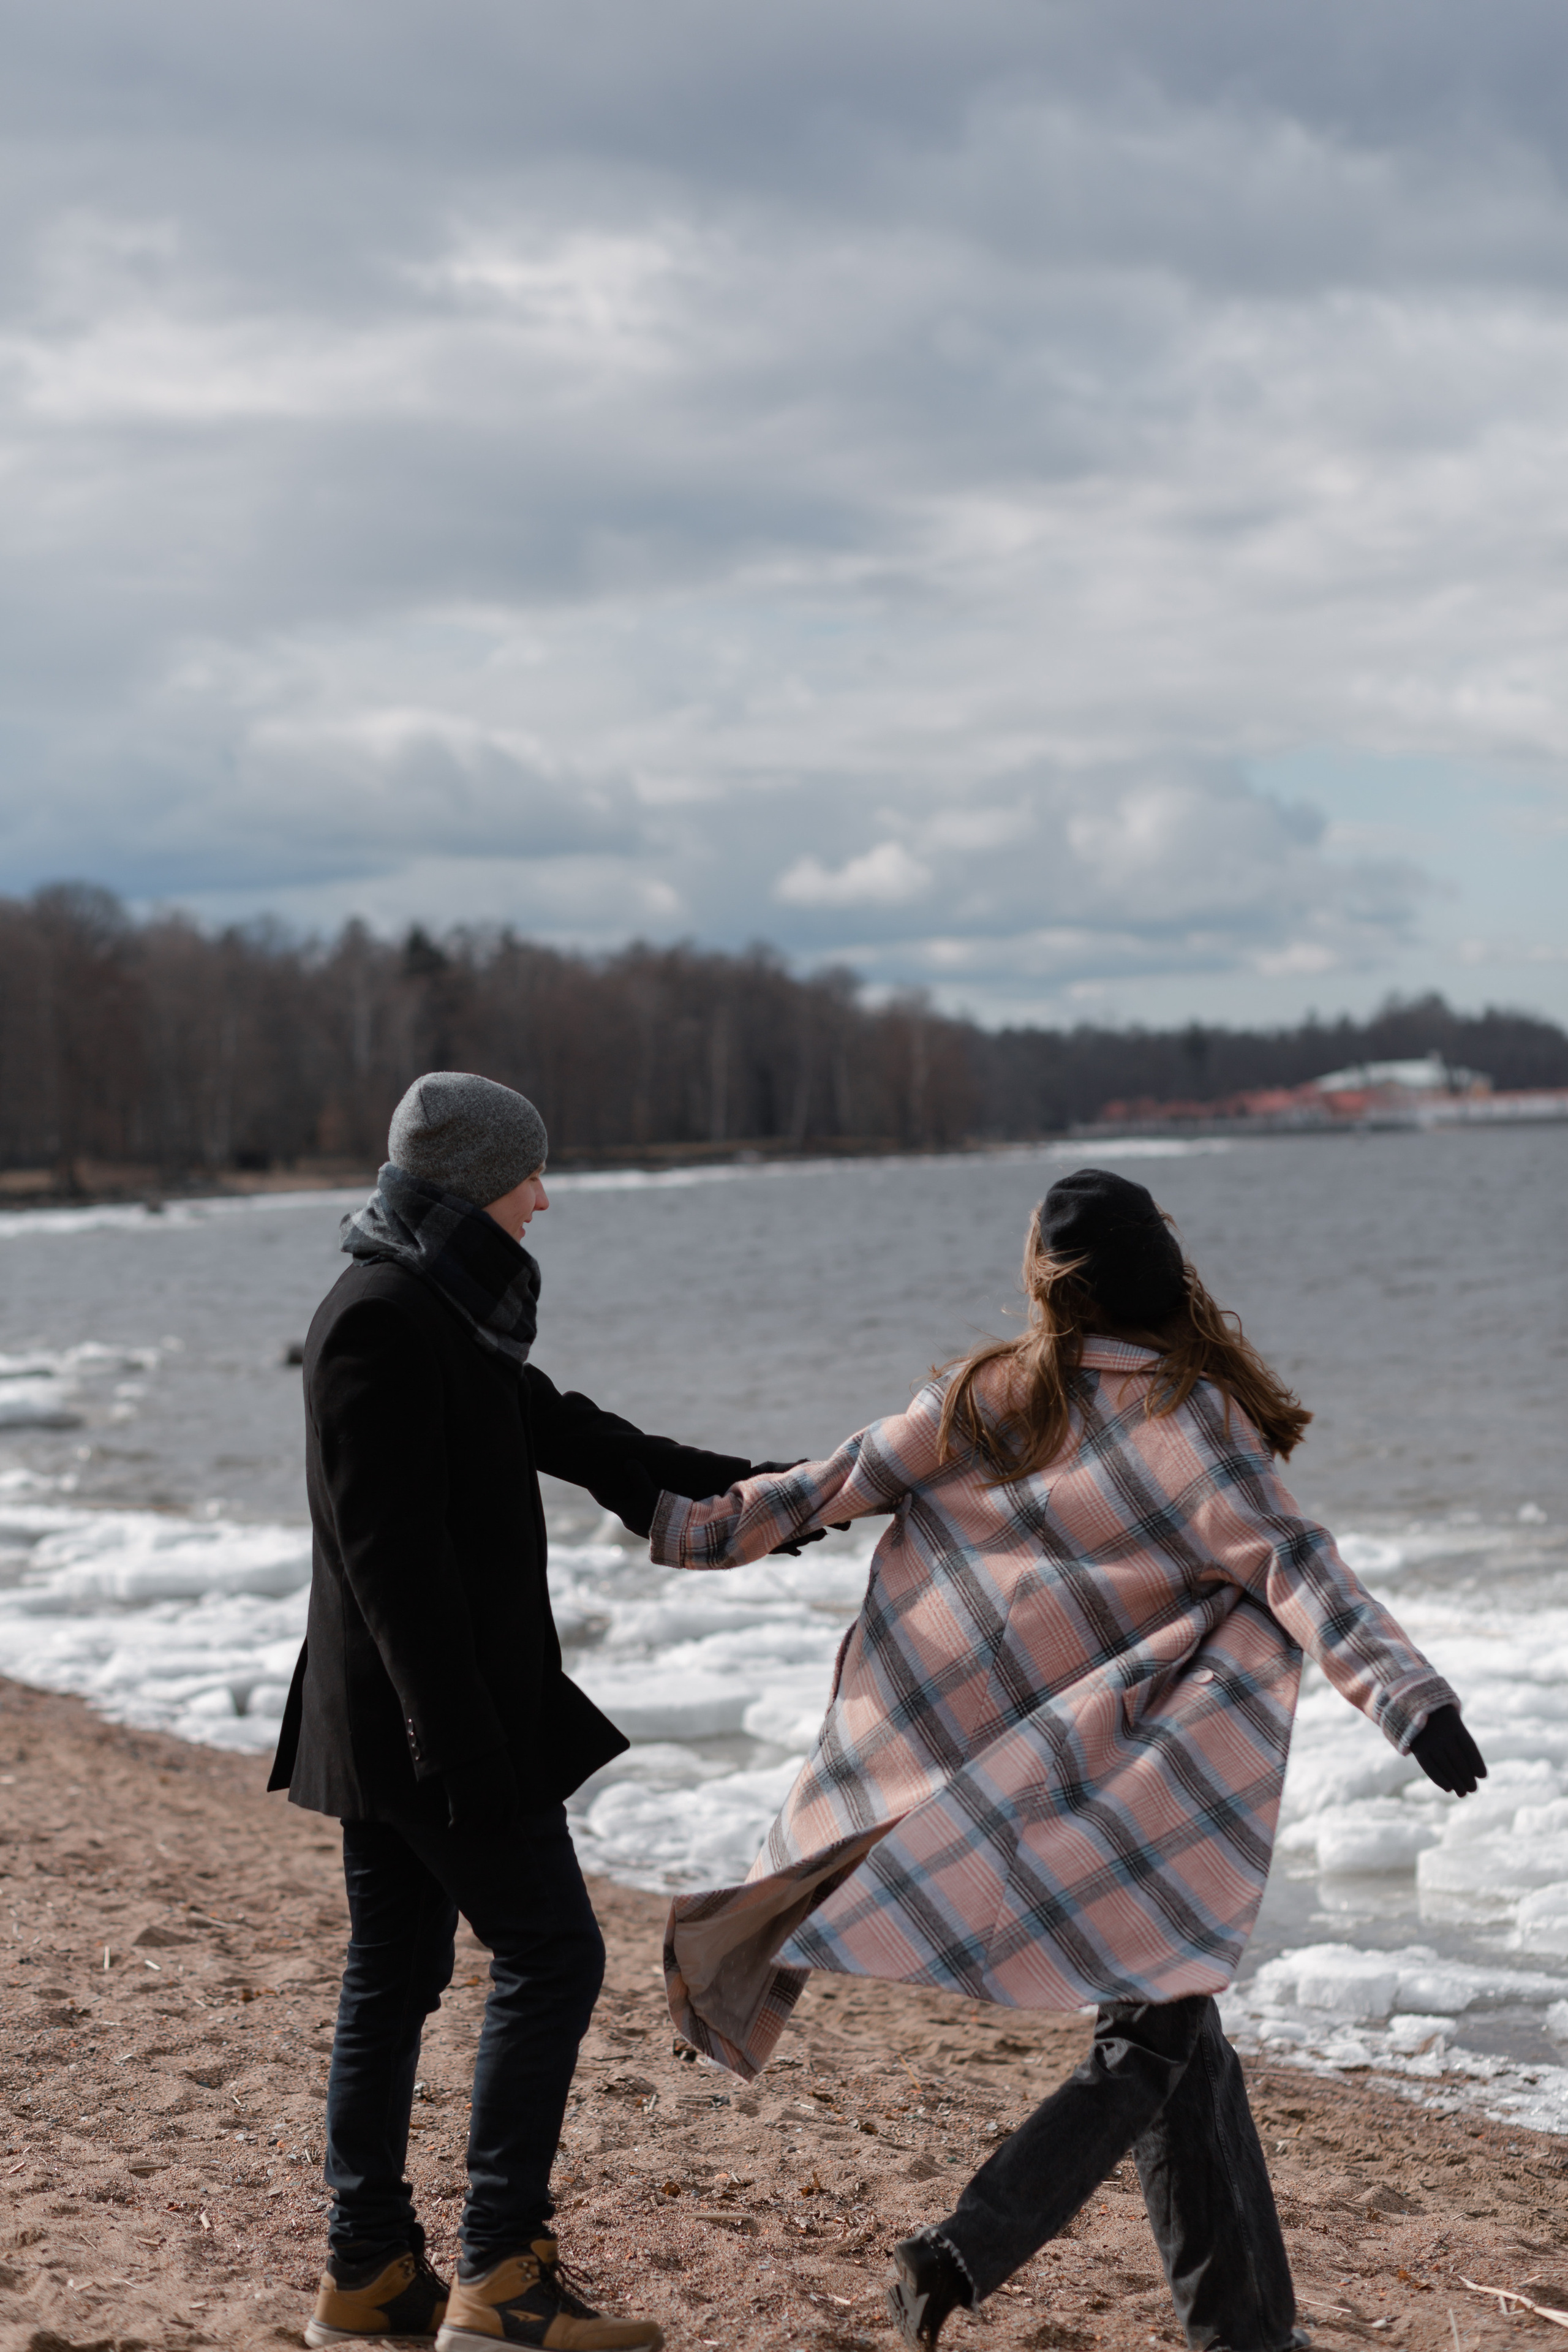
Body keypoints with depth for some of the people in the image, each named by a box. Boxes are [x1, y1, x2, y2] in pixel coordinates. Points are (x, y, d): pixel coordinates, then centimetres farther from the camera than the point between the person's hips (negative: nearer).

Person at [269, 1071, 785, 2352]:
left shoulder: (436, 1310, 15)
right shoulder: (383, 1319, -17)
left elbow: (558, 1428, 23)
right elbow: (392, 1547, -22)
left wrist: (739, 1482, 22)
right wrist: (455, 1732, -25)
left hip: (393, 1719, 10)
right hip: (431, 1712, -10)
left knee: (394, 1974, 12)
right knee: (551, 1953, -6)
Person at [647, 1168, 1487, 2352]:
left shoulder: (985, 1397, 0)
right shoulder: (1187, 1414, -11)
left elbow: (845, 1481, 5)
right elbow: (1290, 1563, -19)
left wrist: (699, 1519, 17)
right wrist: (1411, 1695, -24)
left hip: (1000, 1755, 5)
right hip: (1137, 1775, -5)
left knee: (1173, 2025, 14)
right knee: (1156, 2035, 2)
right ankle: (968, 2252, -12)